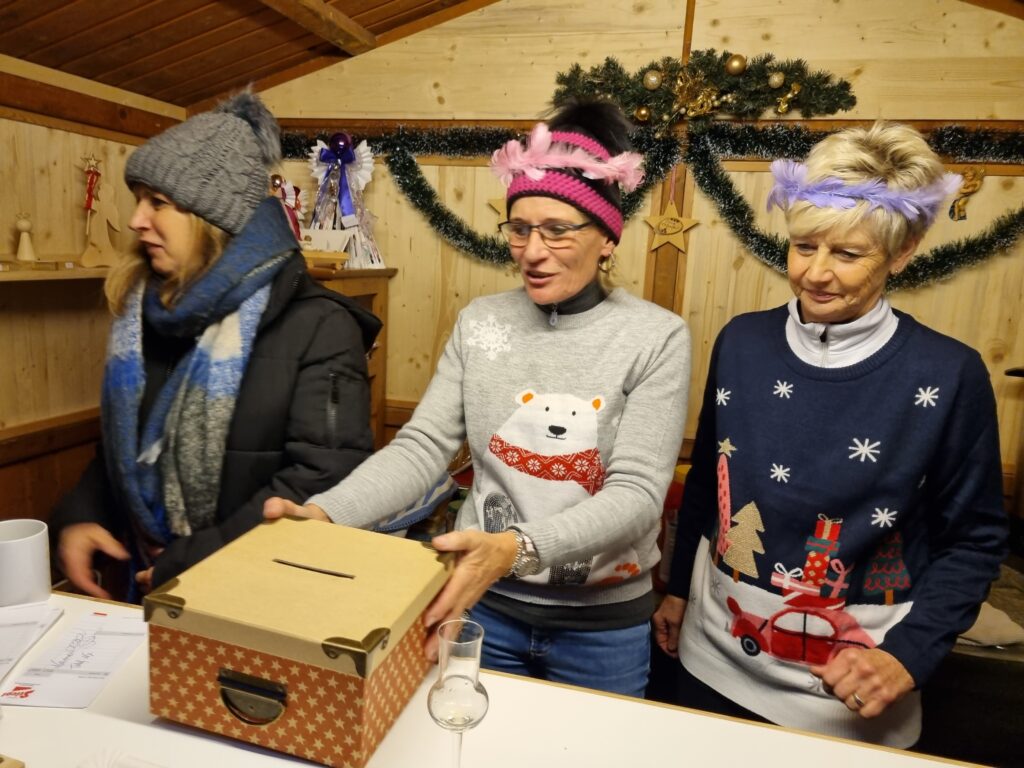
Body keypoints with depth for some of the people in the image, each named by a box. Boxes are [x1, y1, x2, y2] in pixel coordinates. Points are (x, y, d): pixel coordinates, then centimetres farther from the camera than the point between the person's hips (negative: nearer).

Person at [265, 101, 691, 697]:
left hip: (603, 624, -2)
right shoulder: (480, 322, -3)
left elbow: (637, 494, -20)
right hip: (481, 603, 3)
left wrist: (519, 548, -35)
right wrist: (326, 512, -24)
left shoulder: (657, 338, -13)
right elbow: (422, 447, -8)